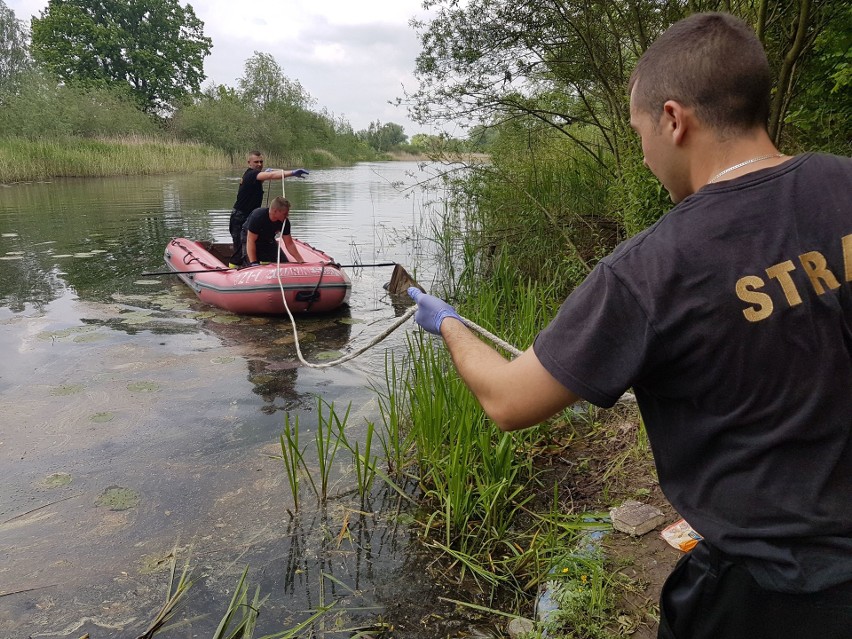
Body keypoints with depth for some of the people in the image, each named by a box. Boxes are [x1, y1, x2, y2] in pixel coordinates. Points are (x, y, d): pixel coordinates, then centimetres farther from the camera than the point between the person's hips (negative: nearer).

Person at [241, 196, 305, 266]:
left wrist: (301, 261, -15)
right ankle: (243, 260, 10)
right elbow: (251, 240, -34)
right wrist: (253, 263, -42)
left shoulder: (285, 222, -20)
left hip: (268, 241, 5)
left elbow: (289, 244, -10)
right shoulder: (257, 216, -35)